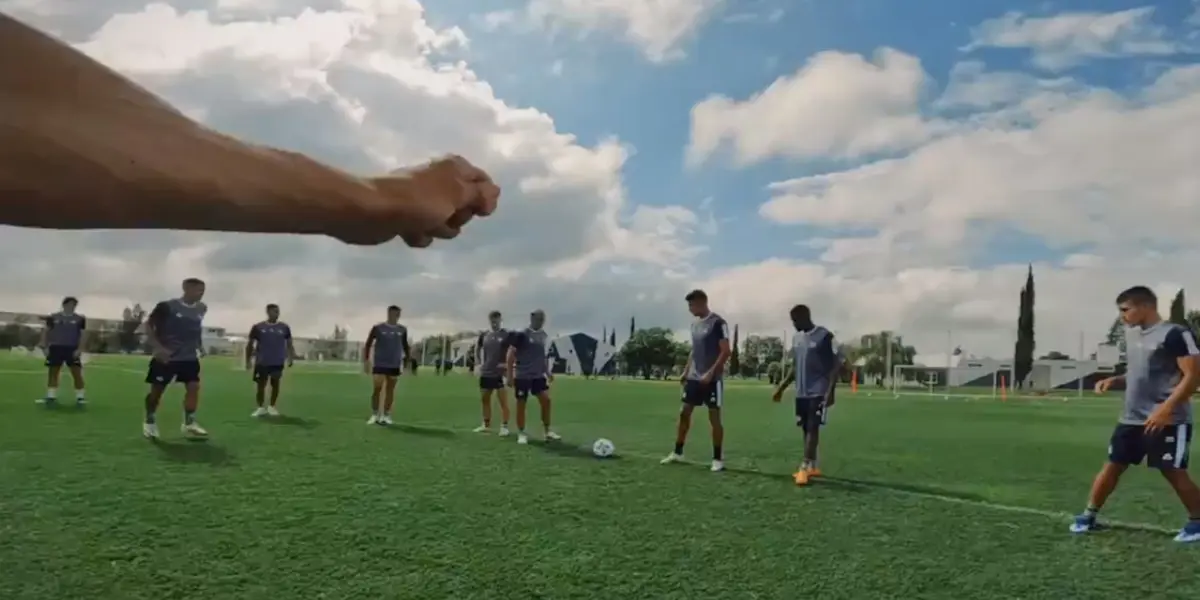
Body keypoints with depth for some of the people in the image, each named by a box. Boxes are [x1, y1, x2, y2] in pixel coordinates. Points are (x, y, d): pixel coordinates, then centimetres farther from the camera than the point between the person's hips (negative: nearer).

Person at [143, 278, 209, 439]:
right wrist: (158, 347, -18)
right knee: (157, 390, 6)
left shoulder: (201, 309, 2)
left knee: (194, 387, -5)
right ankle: (149, 422, 25)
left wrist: (199, 346, 13)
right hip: (165, 357, -4)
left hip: (189, 357, 4)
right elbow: (148, 325, -9)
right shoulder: (167, 306, -15)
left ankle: (189, 423, 3)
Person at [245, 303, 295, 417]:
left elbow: (289, 344, 8)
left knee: (275, 384, 7)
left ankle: (272, 407, 20)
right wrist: (248, 361, 2)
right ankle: (261, 408, 16)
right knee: (261, 385, 4)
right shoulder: (258, 327, -2)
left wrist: (291, 358, 0)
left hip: (277, 362, 1)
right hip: (262, 362, -1)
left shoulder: (284, 327, 2)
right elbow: (250, 344, 5)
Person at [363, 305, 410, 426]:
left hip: (395, 365, 3)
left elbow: (405, 346, 16)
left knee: (390, 390, 5)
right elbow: (368, 344, 0)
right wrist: (366, 360, -6)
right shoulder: (378, 328, -4)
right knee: (377, 389, -6)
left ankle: (386, 415, 13)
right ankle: (374, 415, 7)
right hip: (379, 364, -3)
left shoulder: (402, 330, 4)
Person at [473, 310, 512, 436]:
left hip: (500, 373, -6)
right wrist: (478, 362, 13)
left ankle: (504, 426, 0)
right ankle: (486, 424, 25)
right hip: (485, 373, 6)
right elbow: (477, 348, 23)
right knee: (484, 399, 13)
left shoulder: (506, 335, -8)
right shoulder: (484, 335, 8)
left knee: (503, 401, -4)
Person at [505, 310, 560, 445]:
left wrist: (547, 372, 16)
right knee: (521, 404, 2)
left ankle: (548, 432, 5)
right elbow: (510, 355, -10)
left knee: (546, 400, -4)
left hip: (538, 375, 5)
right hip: (522, 376, -5)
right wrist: (510, 375, -13)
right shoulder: (521, 335, -12)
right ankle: (521, 434, 15)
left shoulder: (544, 336, 9)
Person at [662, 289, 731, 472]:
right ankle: (677, 453, 17)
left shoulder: (718, 323, -12)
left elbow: (725, 351, -15)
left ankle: (718, 459, 9)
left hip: (712, 379, -7)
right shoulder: (695, 324, 12)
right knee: (684, 412, 7)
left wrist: (710, 373, -20)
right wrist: (686, 371, 14)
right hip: (694, 378, 7)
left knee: (714, 417, -1)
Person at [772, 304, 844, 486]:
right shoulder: (796, 338, 12)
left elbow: (837, 365, -11)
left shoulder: (825, 336, -10)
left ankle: (805, 467, -10)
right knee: (806, 428, 9)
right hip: (801, 392, 7)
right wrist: (782, 387, 17)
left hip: (818, 392, -7)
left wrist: (830, 390, -18)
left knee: (813, 428, -10)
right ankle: (812, 467, 18)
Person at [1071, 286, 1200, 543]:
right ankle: (1089, 516, 15)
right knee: (1112, 465, 8)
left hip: (1167, 421, -8)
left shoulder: (1176, 334, -12)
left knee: (1173, 472, -2)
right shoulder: (1132, 334, 14)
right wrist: (1114, 380, 7)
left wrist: (1165, 408, -25)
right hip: (1131, 418, 8)